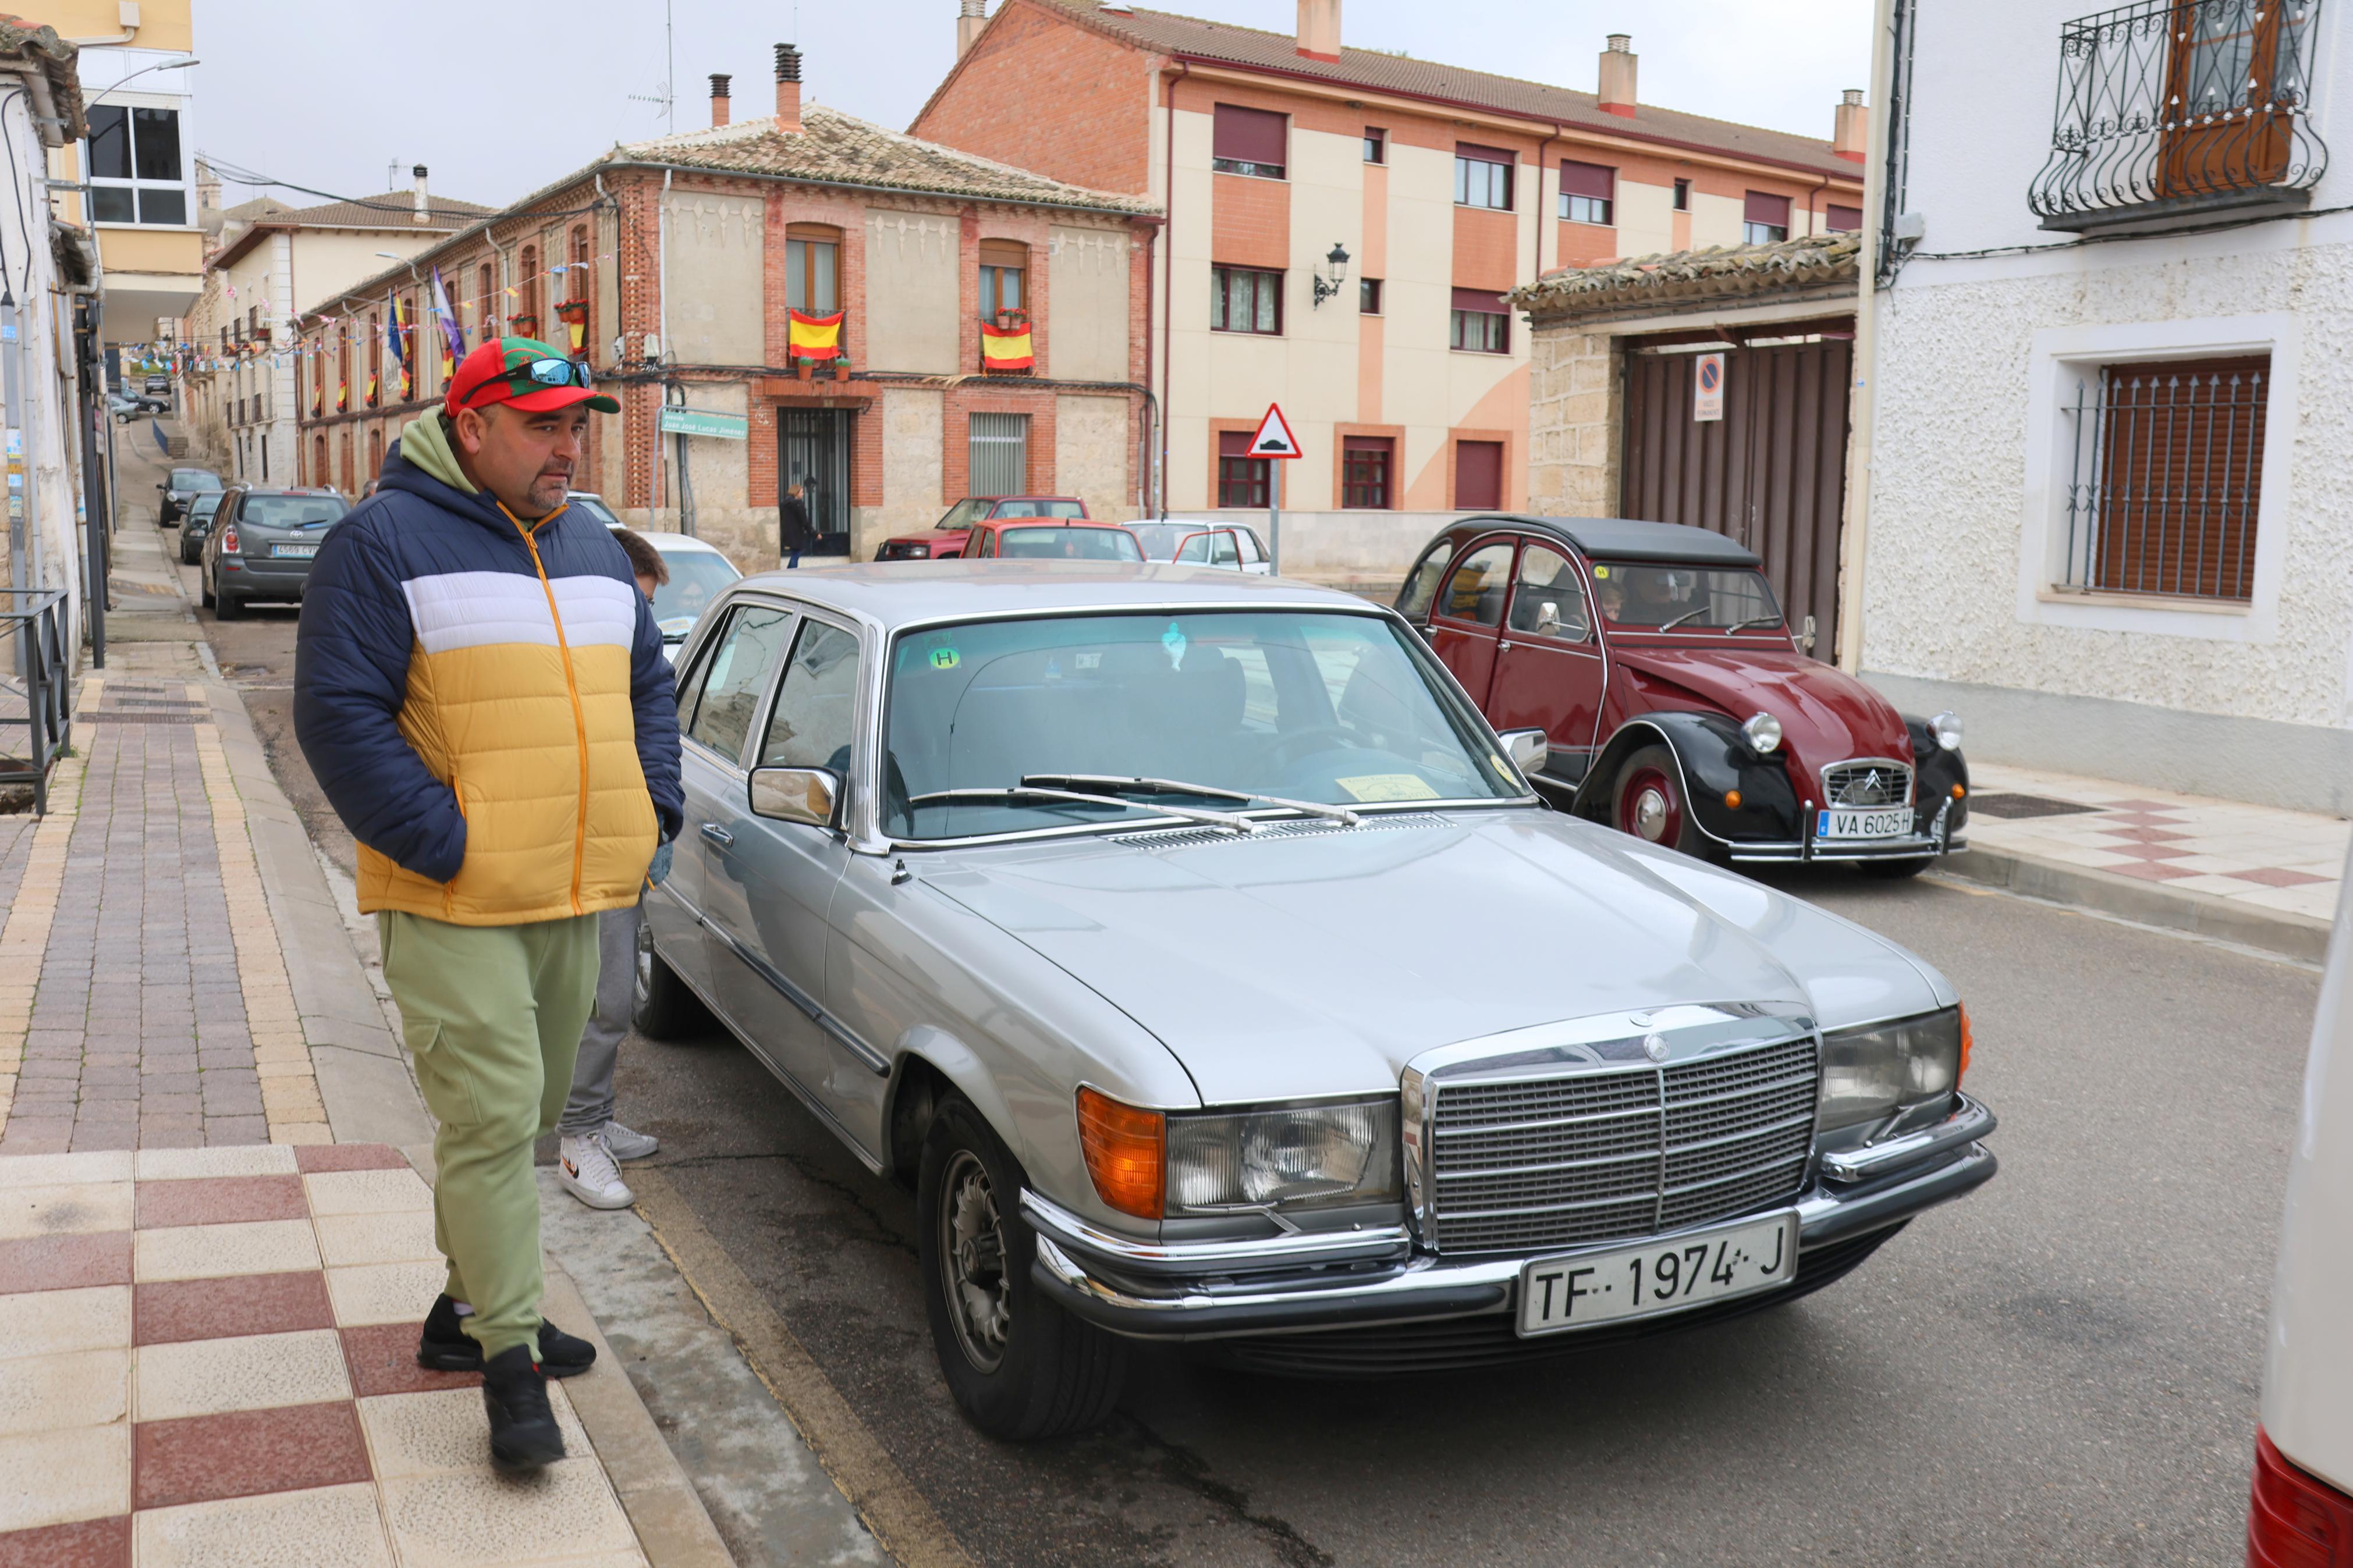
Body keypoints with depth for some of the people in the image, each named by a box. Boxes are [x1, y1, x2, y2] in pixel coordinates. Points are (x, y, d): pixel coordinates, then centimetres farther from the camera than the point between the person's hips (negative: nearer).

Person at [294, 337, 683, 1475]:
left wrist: (654, 811, 7)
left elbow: (650, 687, 22)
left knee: (522, 1117, 16)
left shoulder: (592, 548, 15)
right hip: (453, 907, -7)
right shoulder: (385, 542, -7)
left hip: (575, 895, 7)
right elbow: (338, 713, -13)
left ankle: (472, 1305, 32)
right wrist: (444, 846, -18)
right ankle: (510, 1360, 2)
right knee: (491, 1121, -8)